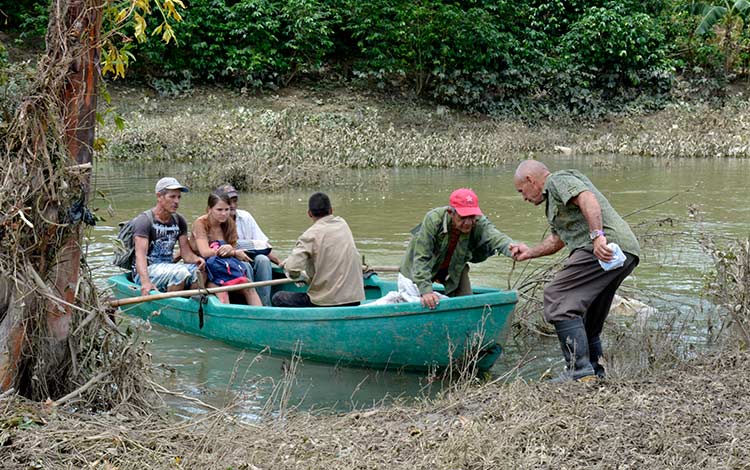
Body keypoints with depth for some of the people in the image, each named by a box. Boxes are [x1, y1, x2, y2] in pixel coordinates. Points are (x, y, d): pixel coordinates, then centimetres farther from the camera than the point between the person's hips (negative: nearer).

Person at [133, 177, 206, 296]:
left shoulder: (179, 221, 11)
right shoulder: (144, 220, -11)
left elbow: (186, 252, 3)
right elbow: (140, 254, -24)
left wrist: (196, 259, -23)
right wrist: (145, 282, -42)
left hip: (169, 268, 6)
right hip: (147, 271, -6)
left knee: (197, 270, -23)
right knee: (181, 272, -31)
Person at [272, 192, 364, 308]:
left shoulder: (310, 235, -11)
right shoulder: (342, 224, 9)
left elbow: (293, 270, -20)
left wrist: (287, 263, 4)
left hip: (327, 301, -7)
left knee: (278, 299, 8)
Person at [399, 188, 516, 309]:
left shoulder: (479, 223, -28)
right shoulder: (433, 220, -35)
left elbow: (495, 237, -48)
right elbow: (421, 258, -35)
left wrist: (511, 247, -72)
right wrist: (425, 290, -46)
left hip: (455, 268, 3)